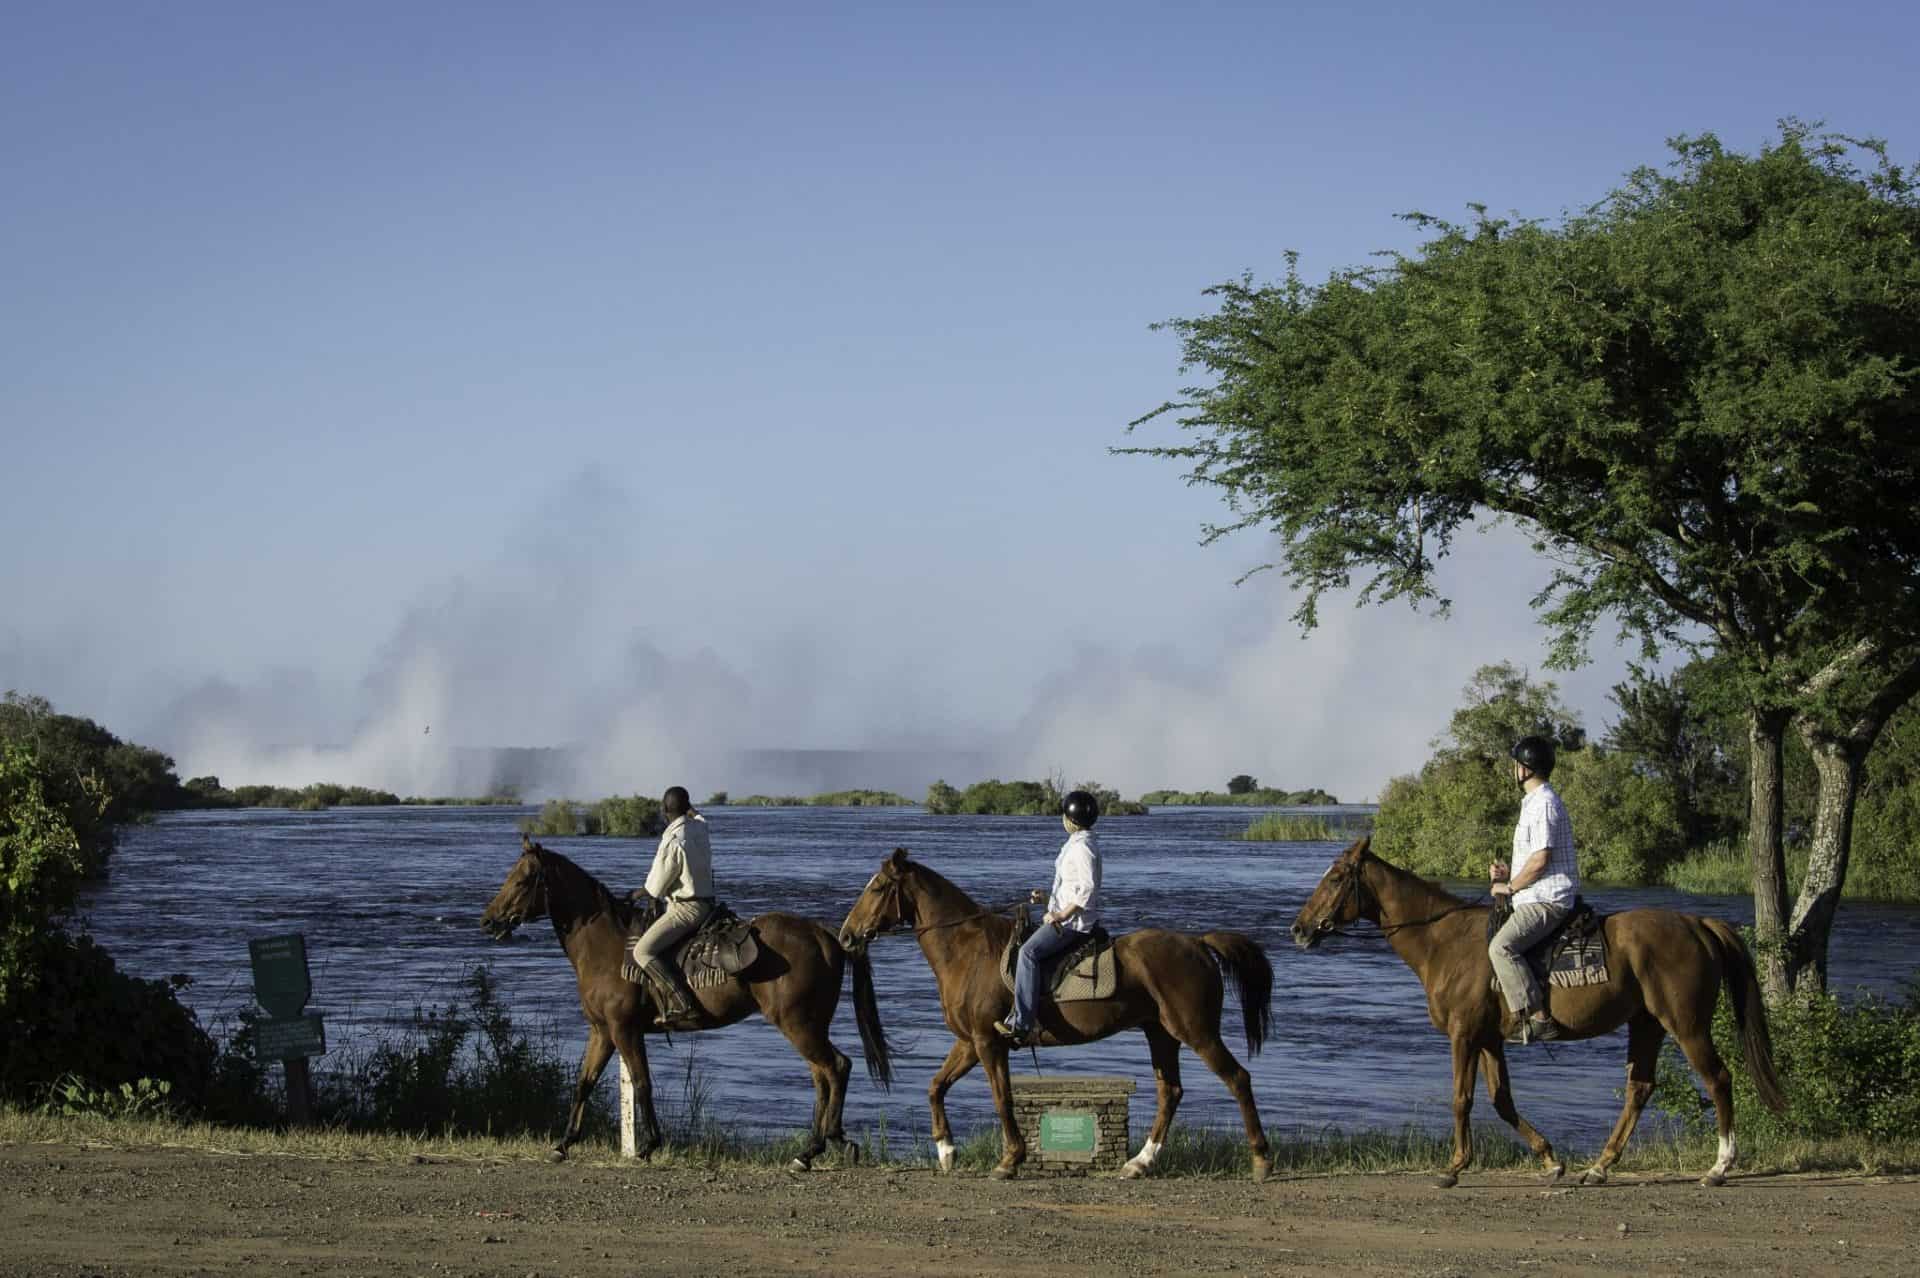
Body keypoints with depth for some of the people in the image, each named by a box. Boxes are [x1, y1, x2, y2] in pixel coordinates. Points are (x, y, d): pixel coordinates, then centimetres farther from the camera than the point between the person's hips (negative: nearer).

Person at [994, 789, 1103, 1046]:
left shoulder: (1082, 847, -16)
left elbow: (1087, 888, -25)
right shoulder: (1076, 843, 17)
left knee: (1028, 952, -24)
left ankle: (1021, 1023, -31)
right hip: (1066, 915, 11)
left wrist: (1062, 915, -23)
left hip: (1074, 920, -11)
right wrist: (1049, 898, 19)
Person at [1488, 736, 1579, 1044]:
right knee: (1493, 939, 21)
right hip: (1537, 900, 11)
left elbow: (1540, 860, -20)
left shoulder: (1544, 805, -14)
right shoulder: (1535, 802, 20)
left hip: (1546, 901, -11)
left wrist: (1510, 887, -9)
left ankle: (1539, 1019, -31)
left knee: (1501, 947, -27)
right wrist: (1508, 872, 13)